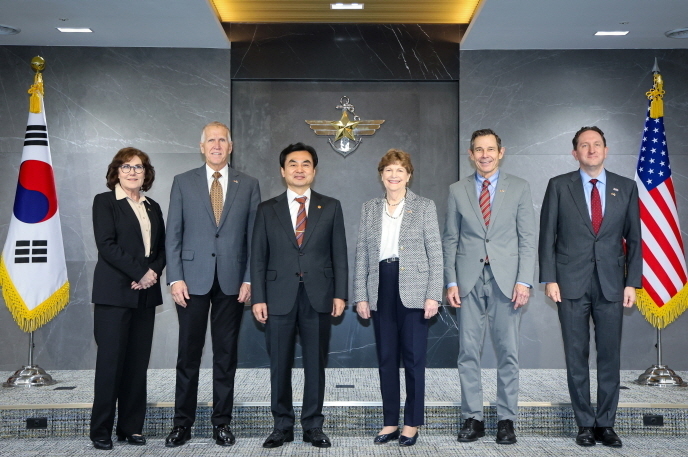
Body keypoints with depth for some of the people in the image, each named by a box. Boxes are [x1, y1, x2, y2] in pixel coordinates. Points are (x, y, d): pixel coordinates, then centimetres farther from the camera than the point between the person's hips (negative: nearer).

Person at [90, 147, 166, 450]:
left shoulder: (153, 207, 17)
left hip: (145, 294, 5)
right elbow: (106, 245, -10)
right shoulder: (104, 202, 2)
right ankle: (101, 430, 6)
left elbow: (162, 249, 14)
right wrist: (140, 272, -14)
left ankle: (131, 427, 13)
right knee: (111, 360, -4)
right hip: (114, 293, -5)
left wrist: (154, 272, -6)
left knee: (138, 363, 5)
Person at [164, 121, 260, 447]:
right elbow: (173, 234, 3)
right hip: (193, 280, 0)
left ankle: (222, 421, 18)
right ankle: (183, 423, 15)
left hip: (232, 282, 1)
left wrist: (249, 279, -3)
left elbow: (253, 236, 5)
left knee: (226, 356, 8)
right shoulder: (183, 183, 6)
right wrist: (175, 278, -6)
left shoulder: (248, 185, 8)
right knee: (188, 355, 4)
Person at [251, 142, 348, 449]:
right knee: (279, 365, 5)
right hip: (279, 297, 0)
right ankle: (282, 426, 18)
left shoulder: (330, 207, 8)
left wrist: (340, 294, -1)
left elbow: (339, 254, 6)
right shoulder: (267, 210, 8)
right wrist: (258, 298, -2)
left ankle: (313, 426, 17)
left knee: (316, 364, 5)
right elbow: (258, 257, 5)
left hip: (318, 297, 0)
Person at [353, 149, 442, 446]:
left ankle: (412, 424, 14)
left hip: (413, 290, -3)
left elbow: (435, 253, -1)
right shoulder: (369, 209, 11)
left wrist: (433, 295, -9)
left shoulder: (425, 207, 3)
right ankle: (390, 422, 18)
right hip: (381, 291, 3)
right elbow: (362, 255, 9)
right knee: (386, 357, 8)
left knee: (414, 357, 2)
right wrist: (360, 296, 3)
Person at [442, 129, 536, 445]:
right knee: (468, 352, 3)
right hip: (469, 280, 1)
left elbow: (528, 239, 2)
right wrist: (451, 282, -1)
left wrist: (524, 281, -7)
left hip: (506, 279, -1)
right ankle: (472, 418, 13)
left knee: (508, 352, 3)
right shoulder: (457, 191, 9)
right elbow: (450, 240, 8)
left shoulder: (519, 188, 6)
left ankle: (506, 420, 13)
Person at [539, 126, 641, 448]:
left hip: (611, 284, 1)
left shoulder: (626, 188, 7)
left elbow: (633, 238, 8)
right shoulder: (559, 186, 2)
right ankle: (585, 424, 16)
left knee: (610, 356, 5)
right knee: (577, 357, 5)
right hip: (572, 283, -1)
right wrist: (549, 279, -6)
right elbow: (547, 236, 1)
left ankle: (606, 424, 16)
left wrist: (632, 282, 1)